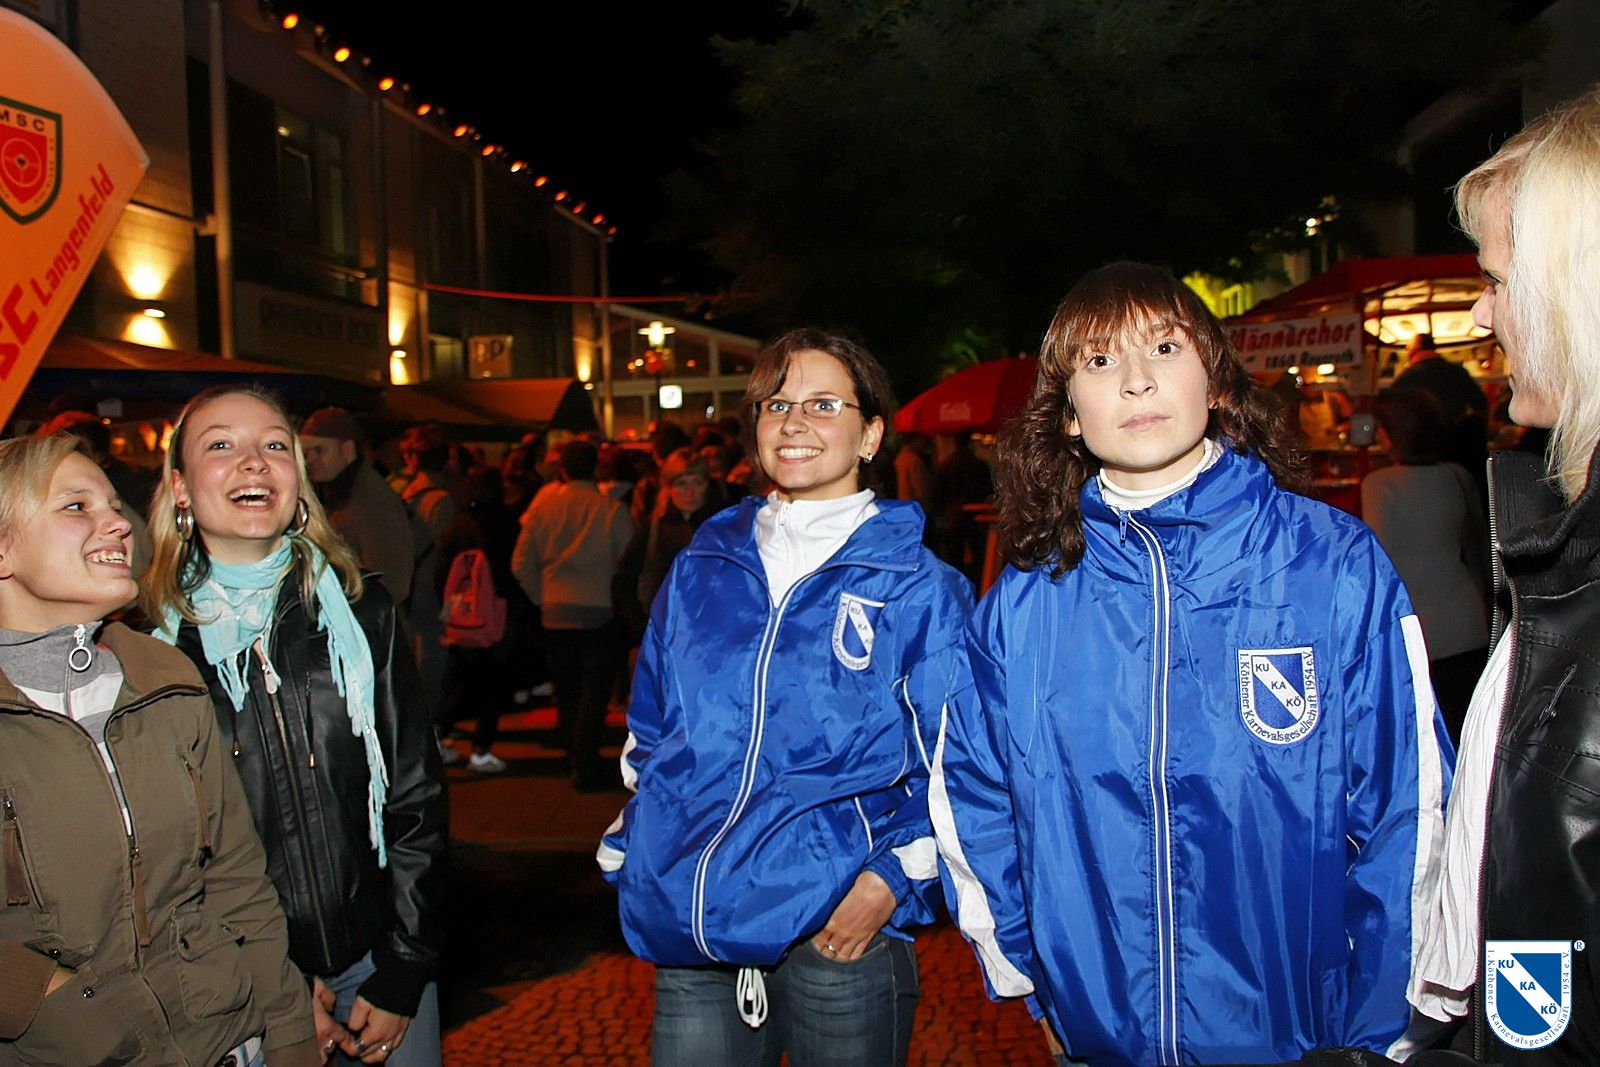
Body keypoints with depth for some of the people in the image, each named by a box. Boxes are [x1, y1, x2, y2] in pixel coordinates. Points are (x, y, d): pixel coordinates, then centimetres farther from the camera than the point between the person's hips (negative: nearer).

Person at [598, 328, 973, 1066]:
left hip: (838, 934, -3)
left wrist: (892, 879, -12)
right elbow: (649, 733, 17)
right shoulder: (699, 570, 8)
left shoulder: (916, 588, -4)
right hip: (689, 931, 4)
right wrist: (631, 851, 9)